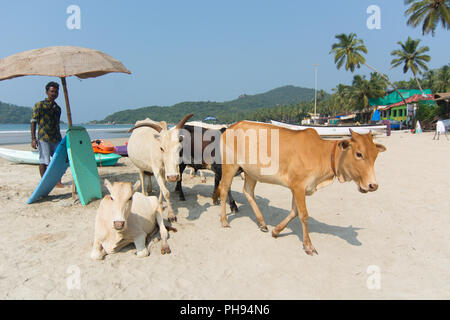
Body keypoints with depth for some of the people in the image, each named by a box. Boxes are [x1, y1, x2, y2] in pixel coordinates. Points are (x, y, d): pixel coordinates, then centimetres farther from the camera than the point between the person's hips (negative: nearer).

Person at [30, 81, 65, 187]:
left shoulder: (57, 108, 16)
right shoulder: (39, 105, -1)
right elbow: (33, 122, -5)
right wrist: (33, 139, -12)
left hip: (56, 139, 6)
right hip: (43, 138, -5)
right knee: (44, 161, -2)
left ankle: (58, 182, 14)